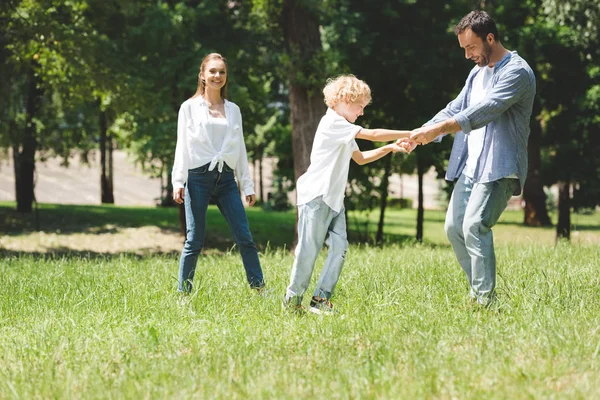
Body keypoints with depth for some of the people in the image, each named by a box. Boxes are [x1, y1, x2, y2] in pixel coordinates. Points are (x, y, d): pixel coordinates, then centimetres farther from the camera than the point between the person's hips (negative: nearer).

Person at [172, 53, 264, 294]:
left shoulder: (233, 110, 14)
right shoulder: (190, 107, 5)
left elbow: (240, 150, 16)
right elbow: (182, 147, 1)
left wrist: (247, 185, 12)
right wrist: (178, 182, -8)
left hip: (226, 179, 3)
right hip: (198, 177, -3)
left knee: (245, 238, -3)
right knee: (194, 242, -4)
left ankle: (259, 289, 1)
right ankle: (183, 294, 4)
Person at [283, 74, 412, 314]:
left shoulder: (345, 132, 21)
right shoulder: (333, 123, -11)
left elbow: (360, 158, 32)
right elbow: (373, 135, -16)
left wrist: (391, 148, 20)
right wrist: (409, 134, -11)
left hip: (334, 199, 9)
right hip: (316, 196, -9)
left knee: (339, 246, -4)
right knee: (309, 250, -6)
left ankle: (321, 299, -2)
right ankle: (292, 298, 5)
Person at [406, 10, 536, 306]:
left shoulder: (516, 72, -13)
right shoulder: (477, 73, 17)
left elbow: (486, 110, -25)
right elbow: (455, 109, 15)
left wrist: (439, 129, -29)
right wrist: (420, 134, -1)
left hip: (500, 168, -9)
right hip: (470, 167, 9)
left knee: (475, 226, -22)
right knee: (454, 228, 6)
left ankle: (487, 301, -20)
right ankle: (478, 292, 15)